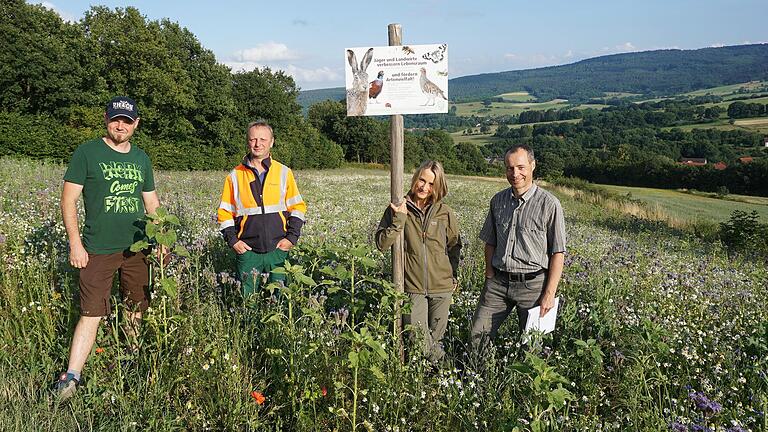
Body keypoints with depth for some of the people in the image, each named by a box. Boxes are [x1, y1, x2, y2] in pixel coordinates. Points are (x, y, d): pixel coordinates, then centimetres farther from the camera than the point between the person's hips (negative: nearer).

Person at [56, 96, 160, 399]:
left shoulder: (141, 158, 11)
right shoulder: (87, 153, -2)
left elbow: (152, 202, 18)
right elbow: (68, 199, -3)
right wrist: (75, 243, -10)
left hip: (137, 247, 4)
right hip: (99, 249, -4)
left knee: (137, 311, 12)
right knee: (91, 314, -7)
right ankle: (70, 378, 2)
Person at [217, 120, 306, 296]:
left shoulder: (284, 173, 5)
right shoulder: (235, 176, 5)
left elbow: (297, 207, 7)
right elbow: (225, 212, 9)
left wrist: (292, 237, -4)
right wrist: (232, 240, -3)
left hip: (278, 249, 0)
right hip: (247, 251, 0)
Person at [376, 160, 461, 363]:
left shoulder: (445, 213, -1)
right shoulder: (397, 209, -4)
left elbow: (454, 246, 13)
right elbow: (381, 244, -12)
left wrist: (453, 276, 11)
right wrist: (399, 219, -21)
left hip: (441, 287, 1)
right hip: (412, 287, -1)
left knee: (436, 338, 15)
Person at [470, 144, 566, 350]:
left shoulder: (549, 204, -9)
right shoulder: (498, 200, 7)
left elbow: (557, 253, -8)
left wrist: (549, 294, -11)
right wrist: (489, 278, 6)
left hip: (532, 284, -4)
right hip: (498, 282, 4)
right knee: (478, 335, 3)